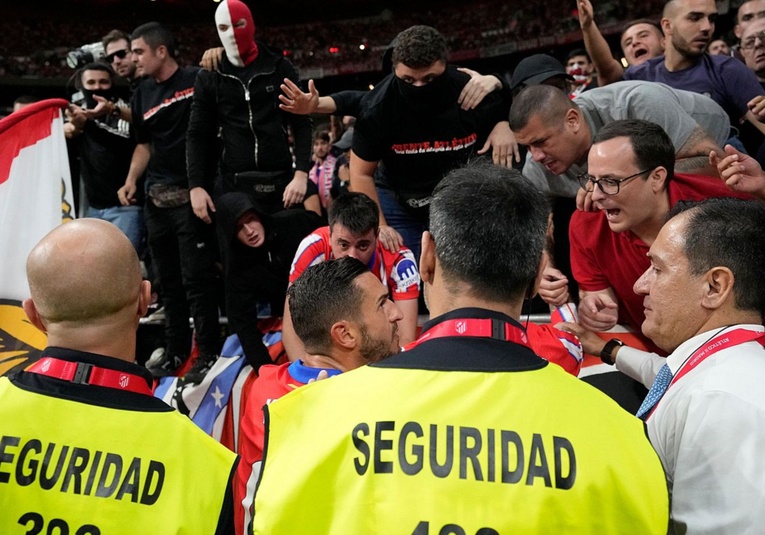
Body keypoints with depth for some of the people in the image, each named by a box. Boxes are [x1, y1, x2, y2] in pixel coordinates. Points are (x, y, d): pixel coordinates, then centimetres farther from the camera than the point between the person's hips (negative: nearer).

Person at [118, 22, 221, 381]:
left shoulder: (197, 79, -4)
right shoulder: (142, 95, 13)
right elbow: (144, 144, 18)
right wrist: (131, 181, 5)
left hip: (191, 196, -6)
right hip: (156, 199, 7)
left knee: (197, 279, -4)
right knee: (167, 280, 13)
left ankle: (208, 352, 9)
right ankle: (175, 350, 25)